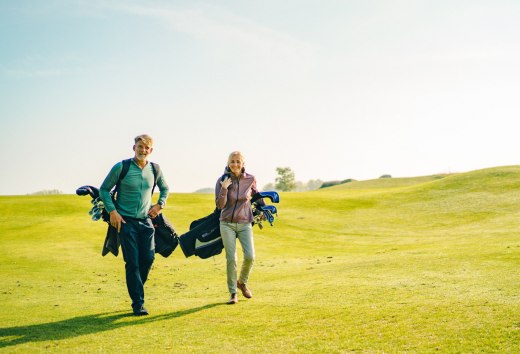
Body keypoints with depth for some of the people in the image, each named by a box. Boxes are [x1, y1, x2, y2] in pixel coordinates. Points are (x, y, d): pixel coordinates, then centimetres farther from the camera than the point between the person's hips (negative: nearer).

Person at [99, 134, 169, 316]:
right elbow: (104, 189, -1)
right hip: (125, 221, -4)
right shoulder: (121, 168, -7)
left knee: (148, 258, 2)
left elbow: (165, 188, 22)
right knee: (132, 262, -5)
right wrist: (112, 211, -10)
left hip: (145, 221, 4)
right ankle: (138, 304, 1)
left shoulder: (155, 170, 4)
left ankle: (137, 289, 28)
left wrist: (160, 205, 6)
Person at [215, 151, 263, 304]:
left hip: (245, 224, 1)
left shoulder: (250, 179, -2)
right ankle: (233, 293, 8)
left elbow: (256, 194, 20)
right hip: (227, 224, -1)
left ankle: (242, 282, 19)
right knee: (231, 259, -5)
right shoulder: (222, 180, -6)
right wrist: (224, 188, -22)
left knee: (250, 256, -11)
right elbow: (220, 205, -11)